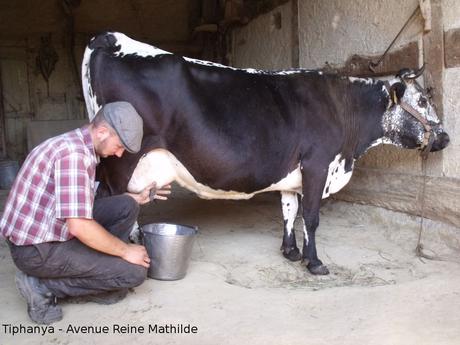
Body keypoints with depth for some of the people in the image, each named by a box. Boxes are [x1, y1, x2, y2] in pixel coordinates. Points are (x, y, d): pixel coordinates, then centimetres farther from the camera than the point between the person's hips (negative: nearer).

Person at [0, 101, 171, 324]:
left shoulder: (80, 146, 7)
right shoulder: (73, 153, -25)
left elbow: (84, 204, 18)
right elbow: (79, 226, -30)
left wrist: (136, 197, 16)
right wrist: (125, 250, -16)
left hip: (50, 231, 9)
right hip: (36, 249, -9)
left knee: (126, 206, 6)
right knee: (135, 272, -8)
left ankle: (102, 282, 13)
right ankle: (43, 286, -2)